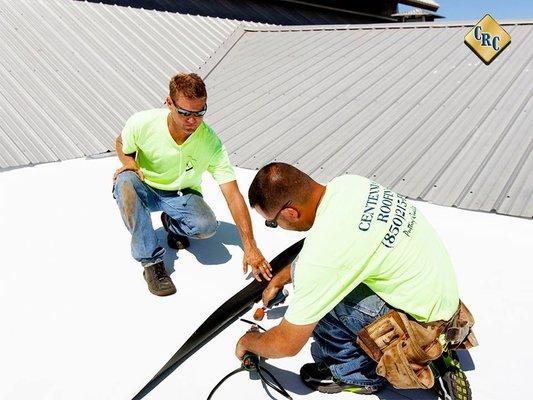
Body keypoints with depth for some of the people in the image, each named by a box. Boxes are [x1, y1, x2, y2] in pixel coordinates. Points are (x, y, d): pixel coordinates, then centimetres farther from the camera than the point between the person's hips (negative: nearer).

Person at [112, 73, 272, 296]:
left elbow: (233, 195, -26)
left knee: (207, 226, -31)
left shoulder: (211, 142, -25)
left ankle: (172, 224, 8)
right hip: (146, 190, 1)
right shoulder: (143, 123, -24)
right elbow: (121, 143, 3)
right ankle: (151, 261, -22)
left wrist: (250, 247, -31)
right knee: (125, 181, -35)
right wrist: (129, 163, -22)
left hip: (182, 196, -1)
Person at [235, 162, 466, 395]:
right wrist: (279, 279, 23)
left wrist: (247, 342, 3)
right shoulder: (347, 183, -9)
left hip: (424, 321, -8)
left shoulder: (323, 252, -32)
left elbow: (288, 345, -18)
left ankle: (356, 372, 8)